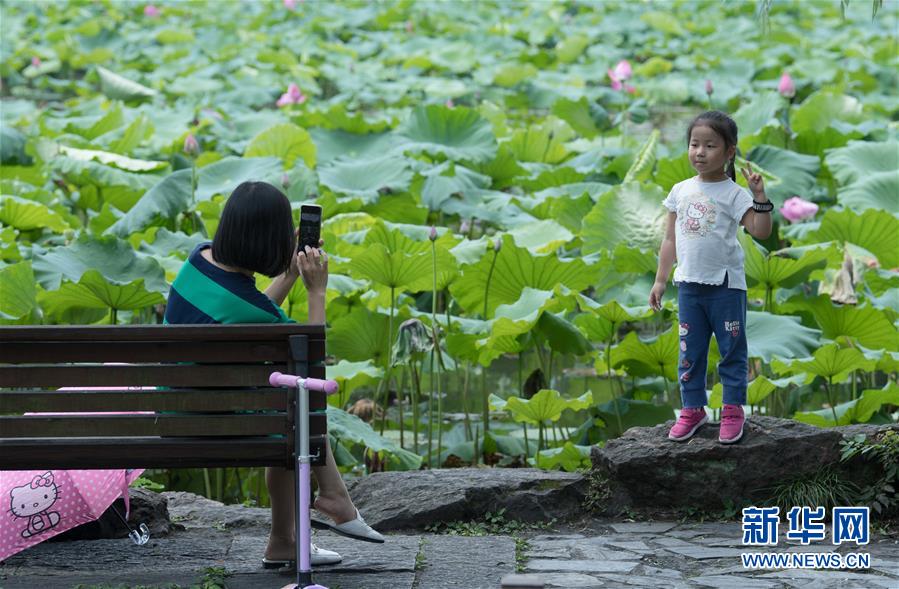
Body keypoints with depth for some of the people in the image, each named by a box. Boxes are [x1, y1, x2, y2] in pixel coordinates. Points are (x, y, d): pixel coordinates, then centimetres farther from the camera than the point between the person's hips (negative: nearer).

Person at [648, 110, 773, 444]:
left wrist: (760, 196, -27)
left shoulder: (733, 194, -6)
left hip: (726, 285, -4)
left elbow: (760, 231, -17)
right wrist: (660, 280, 11)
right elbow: (671, 239, 13)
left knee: (732, 351, 3)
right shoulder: (681, 191, 7)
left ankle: (733, 410, 11)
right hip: (689, 285, 4)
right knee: (690, 352, 9)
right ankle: (693, 409, 18)